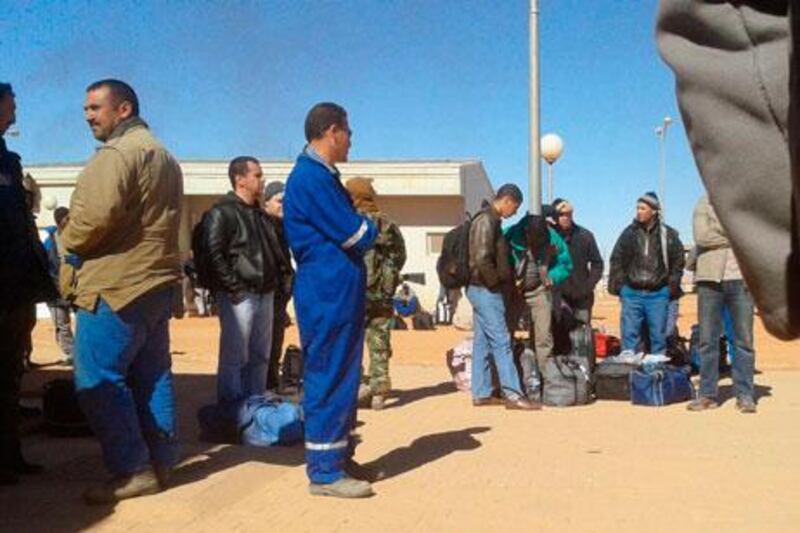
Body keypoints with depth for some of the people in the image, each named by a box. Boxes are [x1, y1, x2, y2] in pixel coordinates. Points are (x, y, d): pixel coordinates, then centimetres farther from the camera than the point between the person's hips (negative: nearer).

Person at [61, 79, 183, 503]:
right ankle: (159, 461, 18)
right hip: (156, 281, 10)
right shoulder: (162, 154, 21)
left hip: (116, 283, -10)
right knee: (151, 376, 12)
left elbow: (98, 213, -23)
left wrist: (68, 246, -5)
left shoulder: (118, 152, -11)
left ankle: (132, 470, -3)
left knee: (97, 380, -4)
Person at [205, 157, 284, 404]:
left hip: (264, 295, 8)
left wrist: (274, 281, 12)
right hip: (239, 297, -8)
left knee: (260, 357, 13)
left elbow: (274, 251, 25)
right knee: (234, 357, -4)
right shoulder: (222, 212, -7)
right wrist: (234, 289, -18)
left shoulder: (260, 214, 19)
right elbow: (214, 254, -16)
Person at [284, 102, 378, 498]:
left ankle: (339, 456, 26)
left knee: (340, 375, 15)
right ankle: (324, 471, 3)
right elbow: (355, 235, -17)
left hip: (337, 291, 10)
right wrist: (369, 227, 3)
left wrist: (360, 227, 0)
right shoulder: (311, 176, -15)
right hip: (329, 292, -10)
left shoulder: (320, 174, 19)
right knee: (329, 377, -5)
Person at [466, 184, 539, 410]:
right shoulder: (486, 221, -15)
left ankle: (481, 393, 16)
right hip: (486, 290, -10)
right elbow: (482, 258, -24)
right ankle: (512, 394, -6)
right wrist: (495, 283, -14)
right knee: (501, 342, -8)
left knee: (482, 343, 11)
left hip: (481, 289, 10)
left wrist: (500, 281, 14)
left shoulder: (491, 220, 16)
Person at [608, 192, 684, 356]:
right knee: (629, 335, 1)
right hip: (632, 293, 1)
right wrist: (617, 284, 0)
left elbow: (678, 262, 7)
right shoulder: (629, 233, 4)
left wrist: (672, 286, 0)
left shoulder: (668, 235, 2)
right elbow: (616, 261, 7)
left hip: (658, 294, 0)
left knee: (658, 335, 6)